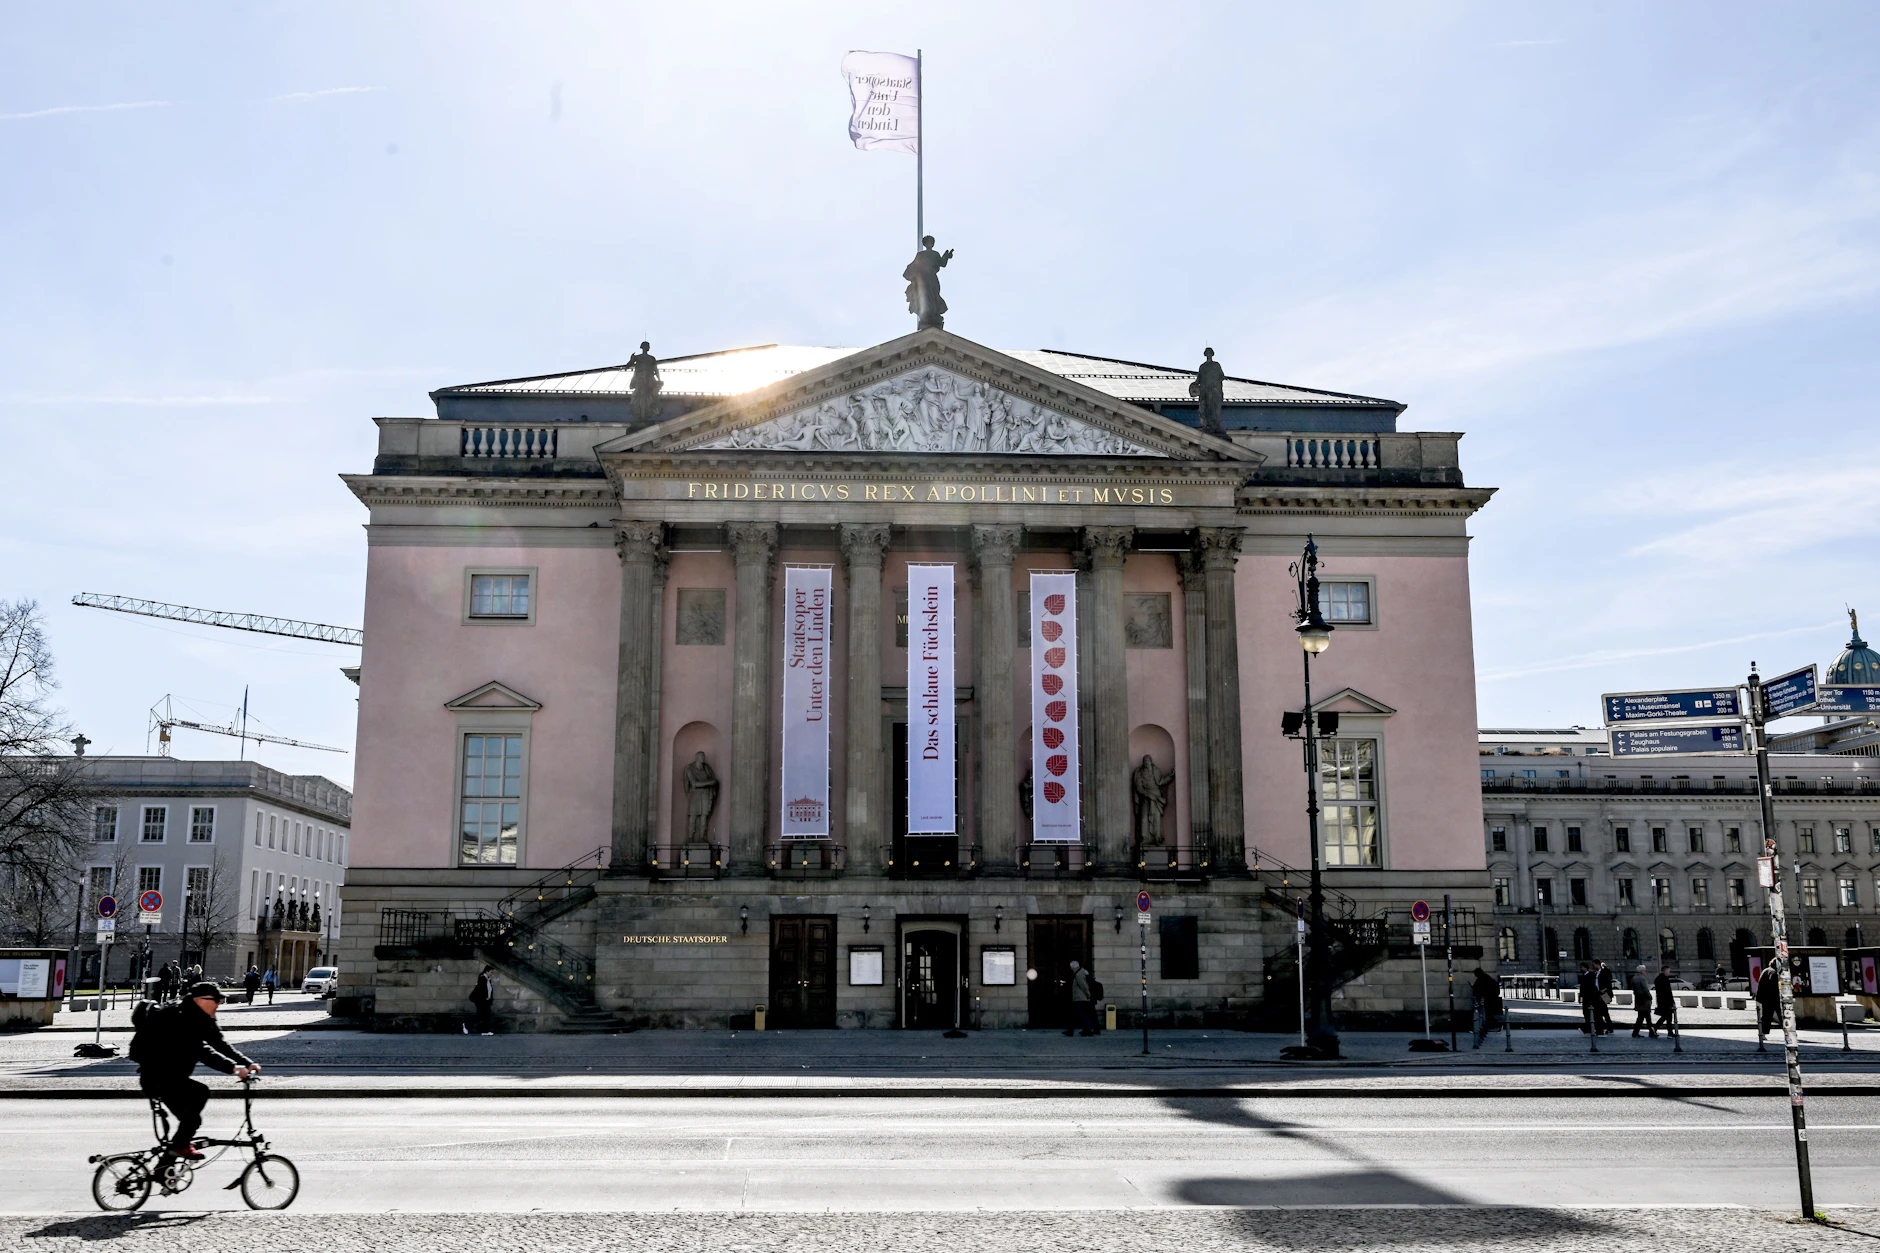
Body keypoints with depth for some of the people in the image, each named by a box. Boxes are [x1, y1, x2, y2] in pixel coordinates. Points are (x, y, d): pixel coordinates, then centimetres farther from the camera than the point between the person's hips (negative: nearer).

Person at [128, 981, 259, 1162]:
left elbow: (221, 1045, 0)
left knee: (191, 1119, 14)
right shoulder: (179, 1018, -26)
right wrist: (232, 1067, -44)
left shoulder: (202, 1020, 6)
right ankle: (180, 1145, -16)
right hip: (156, 1077, -11)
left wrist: (247, 1064, -14)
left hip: (173, 1076, 11)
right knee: (200, 1092, -27)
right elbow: (201, 1050, -37)